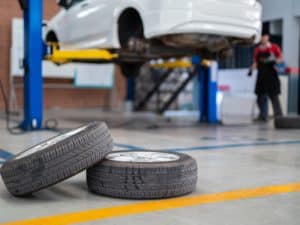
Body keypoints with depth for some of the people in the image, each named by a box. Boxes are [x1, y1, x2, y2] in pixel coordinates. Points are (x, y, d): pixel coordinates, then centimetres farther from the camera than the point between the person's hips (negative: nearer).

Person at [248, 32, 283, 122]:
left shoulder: (274, 47, 2)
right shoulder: (257, 49, 13)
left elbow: (281, 59, 1)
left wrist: (274, 61, -19)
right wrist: (252, 69, -2)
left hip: (271, 75, -4)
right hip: (261, 76, 4)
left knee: (274, 96, -3)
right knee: (261, 96, 3)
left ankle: (279, 116, 6)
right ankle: (263, 116, 11)